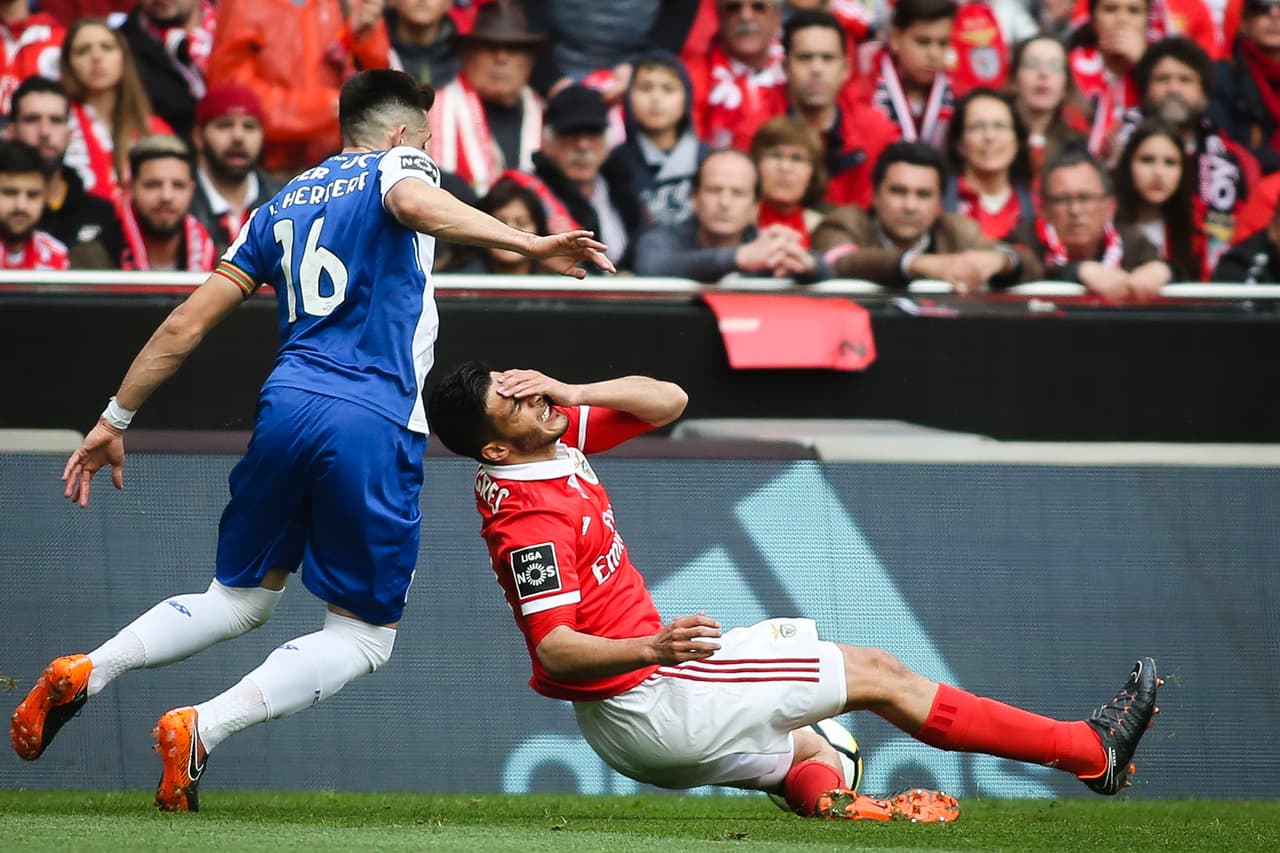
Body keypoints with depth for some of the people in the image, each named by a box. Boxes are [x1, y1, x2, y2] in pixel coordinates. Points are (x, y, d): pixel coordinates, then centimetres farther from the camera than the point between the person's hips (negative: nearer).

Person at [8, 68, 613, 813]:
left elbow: (189, 323, 20)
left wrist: (117, 419, 26)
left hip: (287, 408, 6)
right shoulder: (397, 165, 8)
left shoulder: (284, 204, 23)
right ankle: (201, 729, -17)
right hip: (374, 426, -6)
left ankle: (88, 672, 1)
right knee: (363, 636, 5)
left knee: (242, 599, 24)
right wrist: (528, 244, -30)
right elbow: (414, 202, -19)